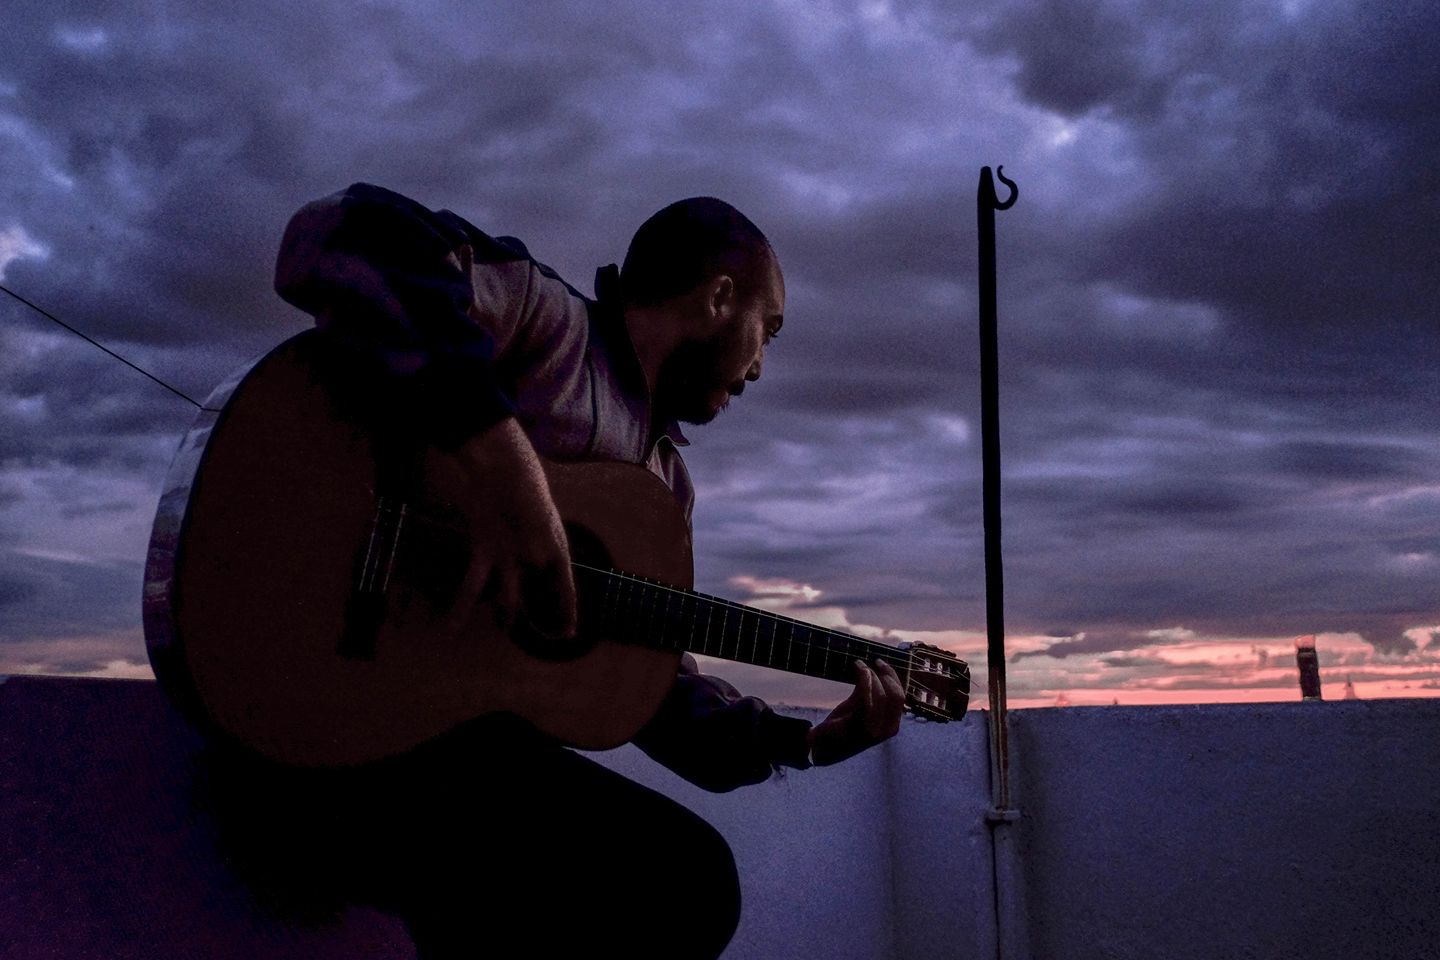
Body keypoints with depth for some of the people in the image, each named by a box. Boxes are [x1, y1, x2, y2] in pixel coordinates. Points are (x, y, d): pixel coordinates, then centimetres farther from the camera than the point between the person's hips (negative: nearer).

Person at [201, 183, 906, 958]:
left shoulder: (665, 481, 18)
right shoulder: (550, 319, -6)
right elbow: (339, 238, -23)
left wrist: (806, 741, 14)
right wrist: (501, 454, -32)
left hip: (482, 735, 8)